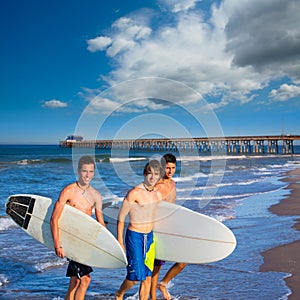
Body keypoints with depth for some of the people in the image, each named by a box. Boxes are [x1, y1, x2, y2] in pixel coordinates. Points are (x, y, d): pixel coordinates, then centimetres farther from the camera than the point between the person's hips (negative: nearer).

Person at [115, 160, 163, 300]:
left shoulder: (158, 194, 5)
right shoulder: (134, 193, -14)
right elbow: (121, 218, -10)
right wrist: (120, 242, -9)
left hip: (150, 236, 6)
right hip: (134, 236, -6)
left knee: (147, 277, 7)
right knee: (136, 276, -4)